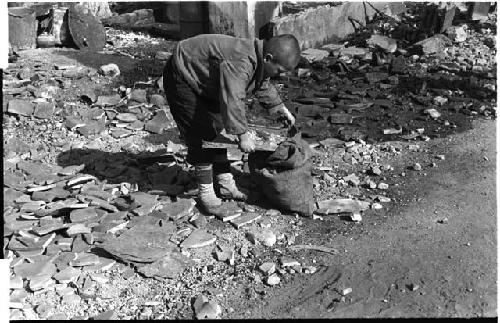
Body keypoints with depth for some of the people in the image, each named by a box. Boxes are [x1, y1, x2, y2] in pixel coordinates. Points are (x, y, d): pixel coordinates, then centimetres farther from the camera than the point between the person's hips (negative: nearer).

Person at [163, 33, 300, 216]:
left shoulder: (259, 59, -5)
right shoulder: (240, 62, -37)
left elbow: (263, 86, 14)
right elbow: (232, 100, -43)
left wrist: (280, 108, 8)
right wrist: (243, 135, -40)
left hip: (202, 79, 10)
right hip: (182, 78, -10)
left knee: (216, 129, 10)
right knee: (201, 135, -11)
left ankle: (225, 184, 19)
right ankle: (205, 192, -1)